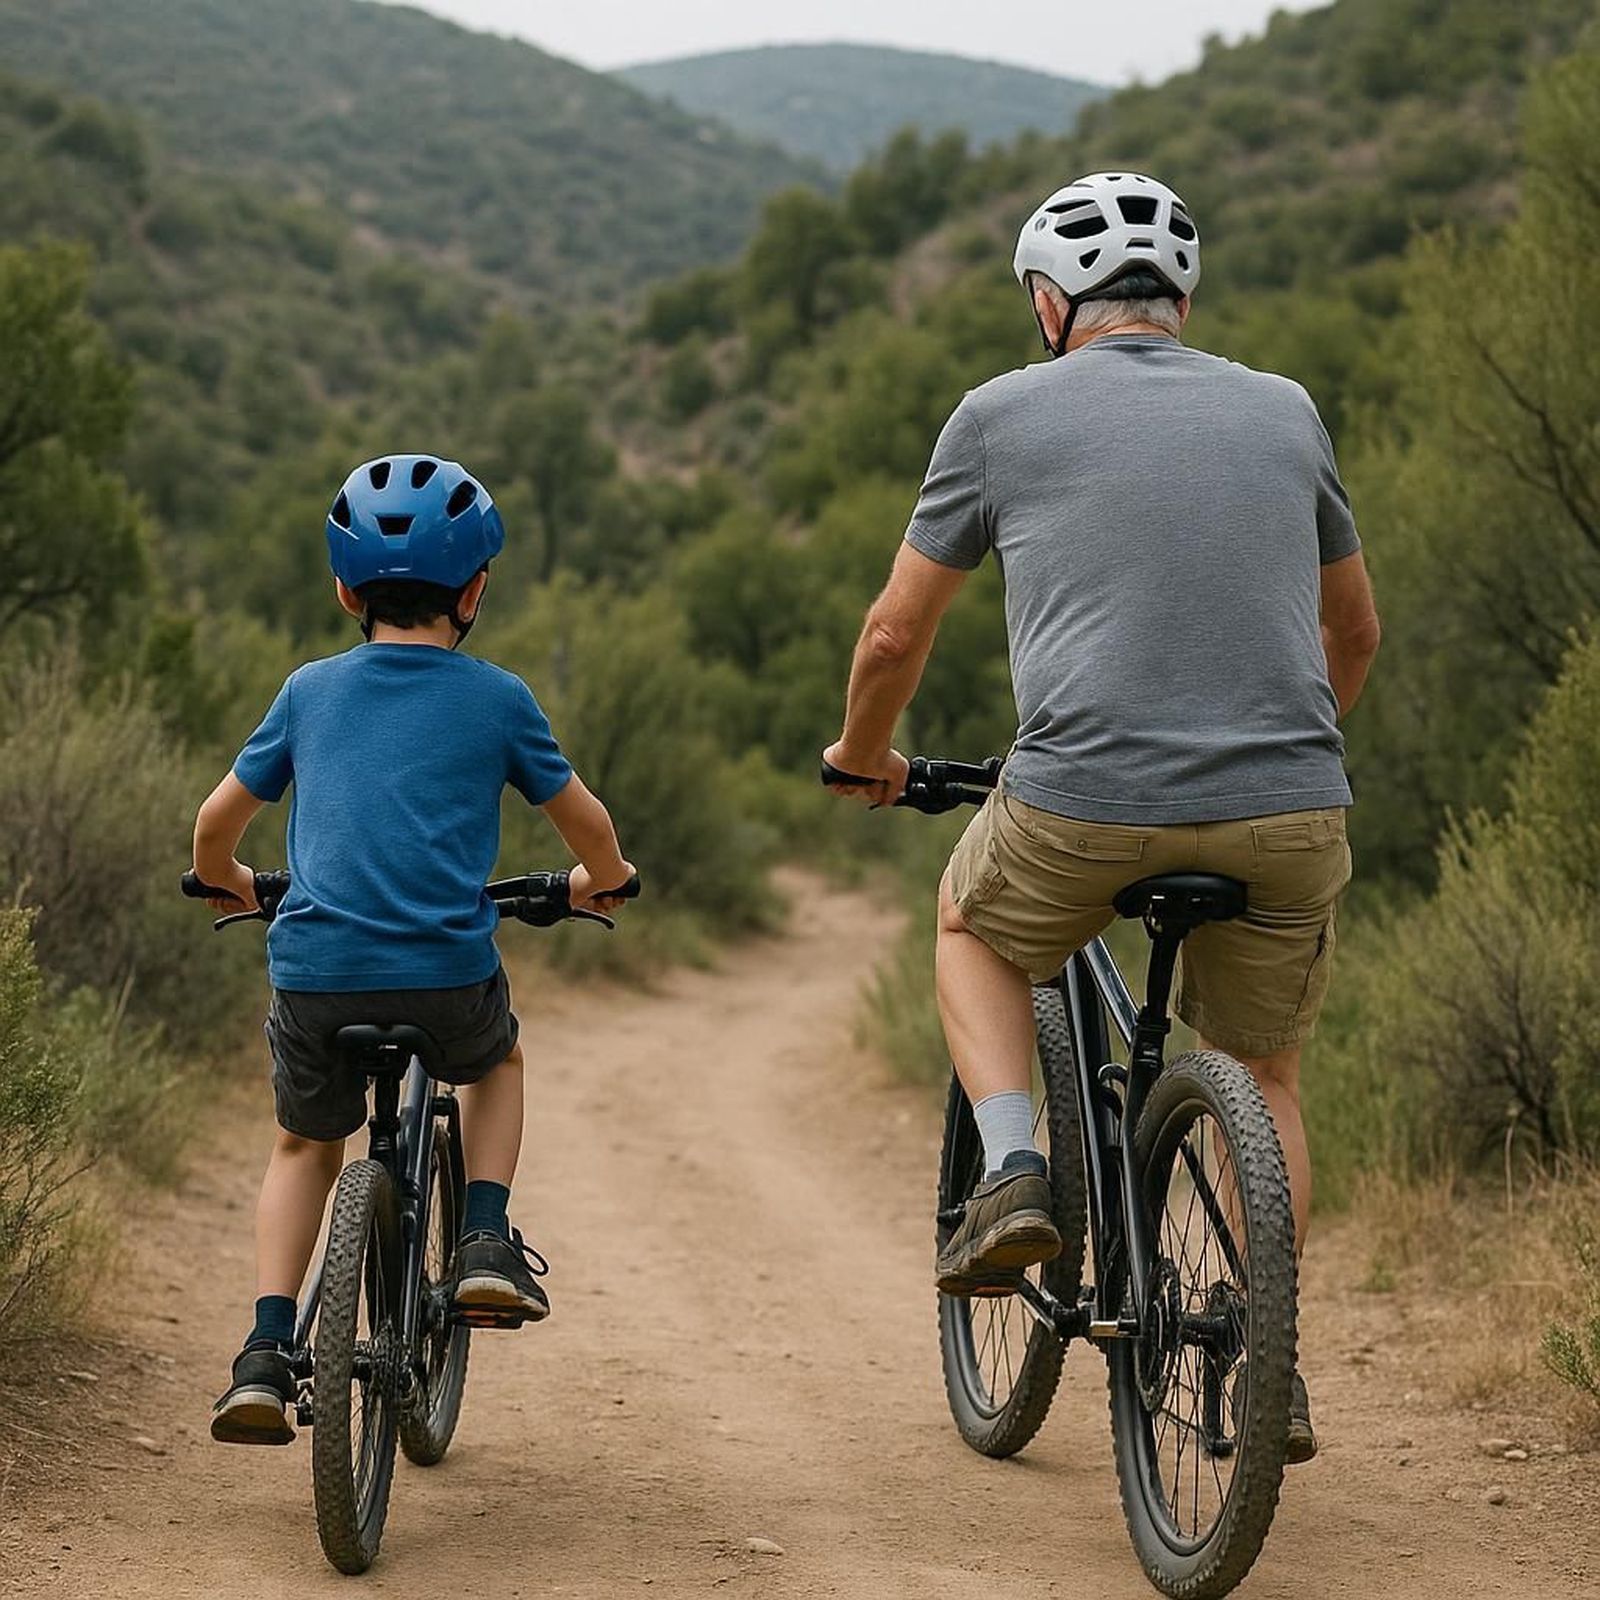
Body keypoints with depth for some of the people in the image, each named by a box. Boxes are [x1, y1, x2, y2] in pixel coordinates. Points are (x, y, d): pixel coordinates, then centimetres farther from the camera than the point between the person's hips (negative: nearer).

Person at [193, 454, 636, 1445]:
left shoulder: (310, 691, 11)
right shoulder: (496, 699, 6)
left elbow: (217, 825, 17)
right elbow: (586, 824, 16)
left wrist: (227, 882, 39)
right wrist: (603, 881, 38)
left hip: (314, 973, 1)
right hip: (448, 973, -1)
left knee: (306, 1144, 25)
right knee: (498, 1064, 33)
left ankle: (265, 1357, 10)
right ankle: (487, 1244, 15)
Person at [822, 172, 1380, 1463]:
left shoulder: (1006, 414, 7)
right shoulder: (1284, 411, 15)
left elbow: (894, 638, 13)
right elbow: (1356, 633, 28)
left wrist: (865, 755, 33)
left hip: (1083, 808, -2)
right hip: (1288, 817, 2)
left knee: (973, 926, 30)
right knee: (1265, 1081, 25)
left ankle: (1012, 1170, 11)